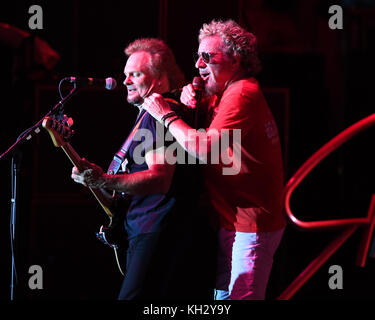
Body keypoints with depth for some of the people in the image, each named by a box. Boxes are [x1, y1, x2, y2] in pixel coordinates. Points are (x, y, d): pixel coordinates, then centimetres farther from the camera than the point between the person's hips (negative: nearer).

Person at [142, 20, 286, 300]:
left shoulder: (242, 94, -18)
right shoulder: (223, 94, 15)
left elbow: (205, 148, -27)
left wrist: (166, 115, -16)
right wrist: (189, 98, 1)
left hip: (250, 226, -11)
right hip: (232, 221, 11)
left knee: (241, 296, -11)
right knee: (223, 293, 15)